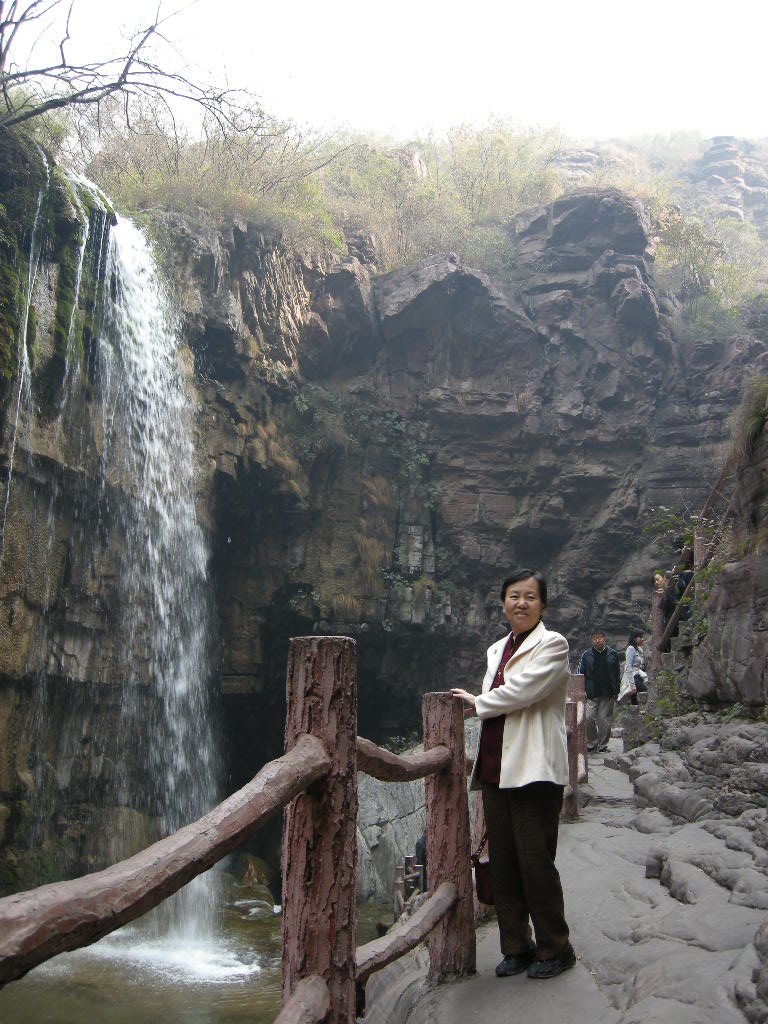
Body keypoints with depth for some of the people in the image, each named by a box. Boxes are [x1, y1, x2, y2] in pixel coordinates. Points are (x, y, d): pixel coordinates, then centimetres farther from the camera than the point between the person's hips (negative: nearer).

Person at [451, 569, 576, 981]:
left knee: (535, 862, -3)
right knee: (502, 864, 9)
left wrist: (476, 702, -2)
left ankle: (555, 949, 13)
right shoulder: (497, 650, 18)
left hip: (533, 771, -7)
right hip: (495, 771, 7)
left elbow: (521, 692, -17)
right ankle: (516, 947, 22)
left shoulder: (552, 644, -5)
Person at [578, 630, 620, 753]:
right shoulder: (586, 655, 3)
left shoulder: (612, 654, 6)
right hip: (591, 694, 0)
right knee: (589, 718, -10)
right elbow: (580, 673, 7)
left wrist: (616, 691, 8)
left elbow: (617, 674, 12)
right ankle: (591, 744, 5)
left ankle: (602, 745, 15)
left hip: (608, 694, 1)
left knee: (605, 720, 3)